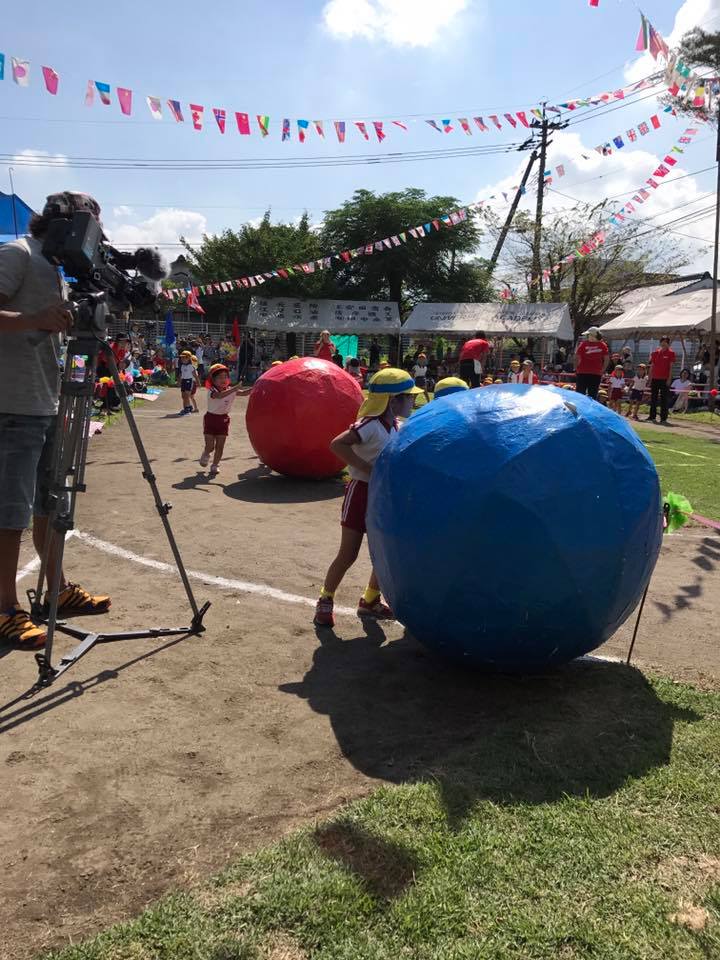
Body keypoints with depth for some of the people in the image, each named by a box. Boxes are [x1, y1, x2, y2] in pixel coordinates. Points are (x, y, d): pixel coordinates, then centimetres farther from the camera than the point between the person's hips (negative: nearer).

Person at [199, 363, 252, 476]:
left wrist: (254, 388, -26)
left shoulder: (231, 390, -1)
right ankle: (206, 454, 33)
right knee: (210, 446, -2)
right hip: (211, 419, -4)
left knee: (220, 446, 1)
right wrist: (235, 388, -47)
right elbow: (220, 395, -39)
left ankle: (215, 465, 16)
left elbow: (244, 393, -9)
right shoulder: (212, 391, -17)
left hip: (224, 420, 4)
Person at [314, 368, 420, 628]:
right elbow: (337, 444, -31)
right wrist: (368, 469, -31)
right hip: (361, 492, -8)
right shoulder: (371, 425, -20)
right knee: (348, 554, -3)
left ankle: (370, 601, 29)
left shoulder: (395, 426, 7)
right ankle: (325, 601, 16)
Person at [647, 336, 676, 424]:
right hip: (655, 378, 4)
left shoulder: (671, 353, -1)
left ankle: (663, 418, 2)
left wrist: (669, 379, -10)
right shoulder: (655, 352, 9)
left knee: (664, 399, -2)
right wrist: (650, 378, 9)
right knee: (653, 398, 8)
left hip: (665, 379, -4)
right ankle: (652, 417, 16)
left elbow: (671, 367, -4)